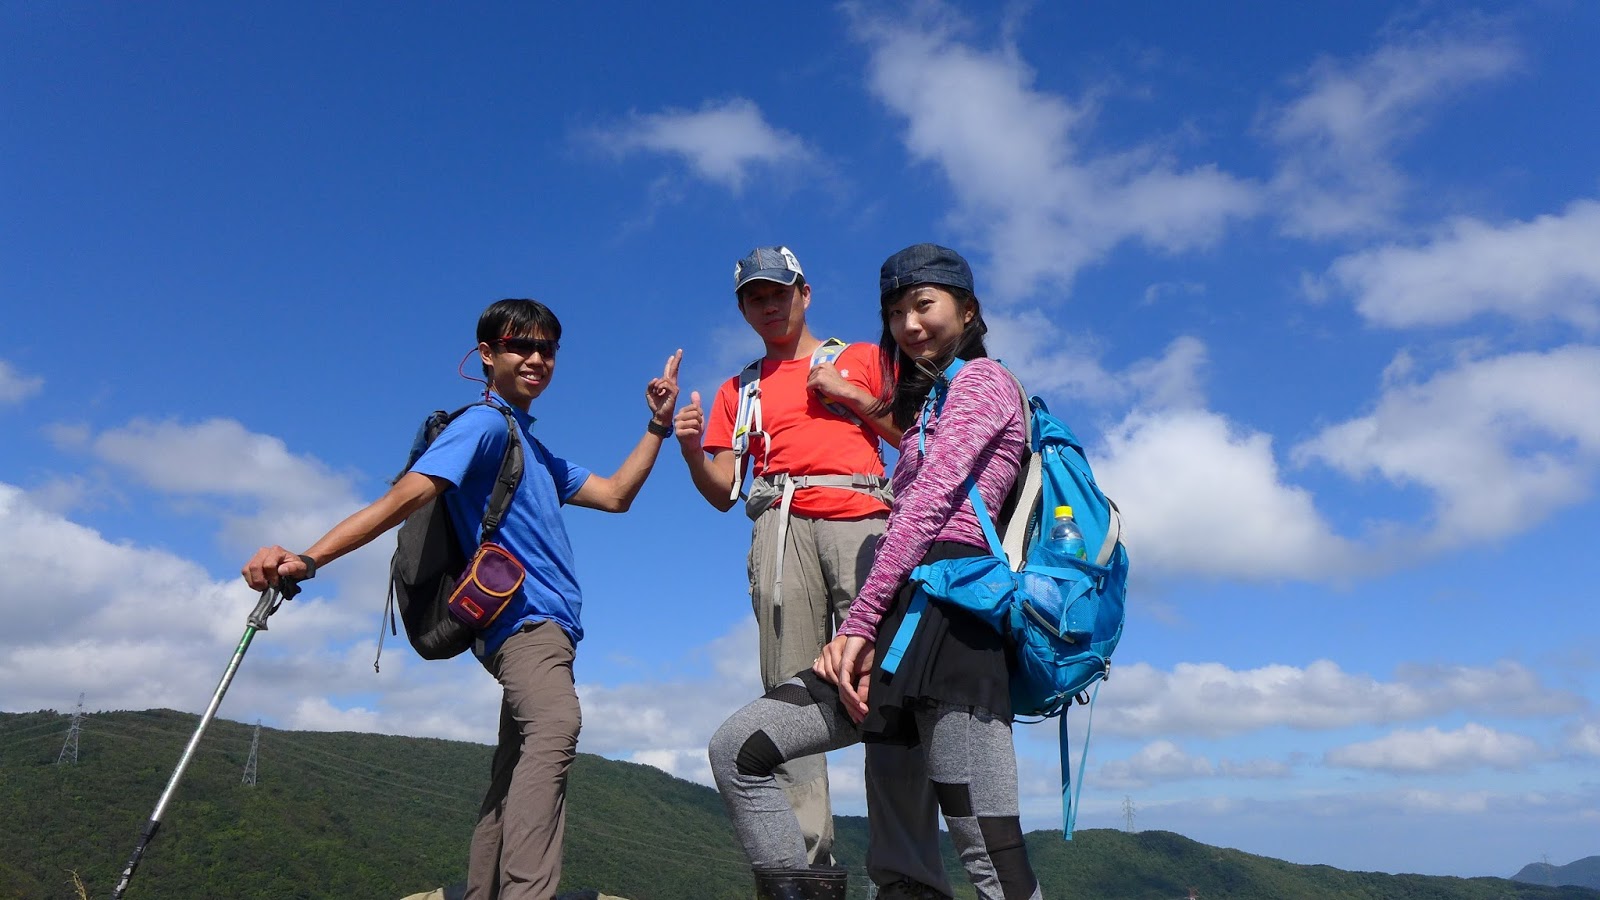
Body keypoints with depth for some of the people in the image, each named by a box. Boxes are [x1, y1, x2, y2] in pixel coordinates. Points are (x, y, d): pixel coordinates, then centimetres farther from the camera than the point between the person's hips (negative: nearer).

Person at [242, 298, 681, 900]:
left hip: (539, 627, 10)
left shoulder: (538, 454, 27)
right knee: (555, 726, -33)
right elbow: (406, 496, -14)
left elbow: (615, 495, 26)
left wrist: (657, 425, 20)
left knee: (514, 777, 10)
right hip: (523, 617, -10)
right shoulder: (484, 424, -1)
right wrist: (307, 560, -26)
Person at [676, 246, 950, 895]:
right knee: (790, 693, -10)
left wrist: (853, 395, 5)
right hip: (783, 525, 2)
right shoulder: (738, 390, 28)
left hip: (863, 518, -2)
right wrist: (690, 449, 0)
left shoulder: (863, 359, 24)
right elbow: (722, 493, 19)